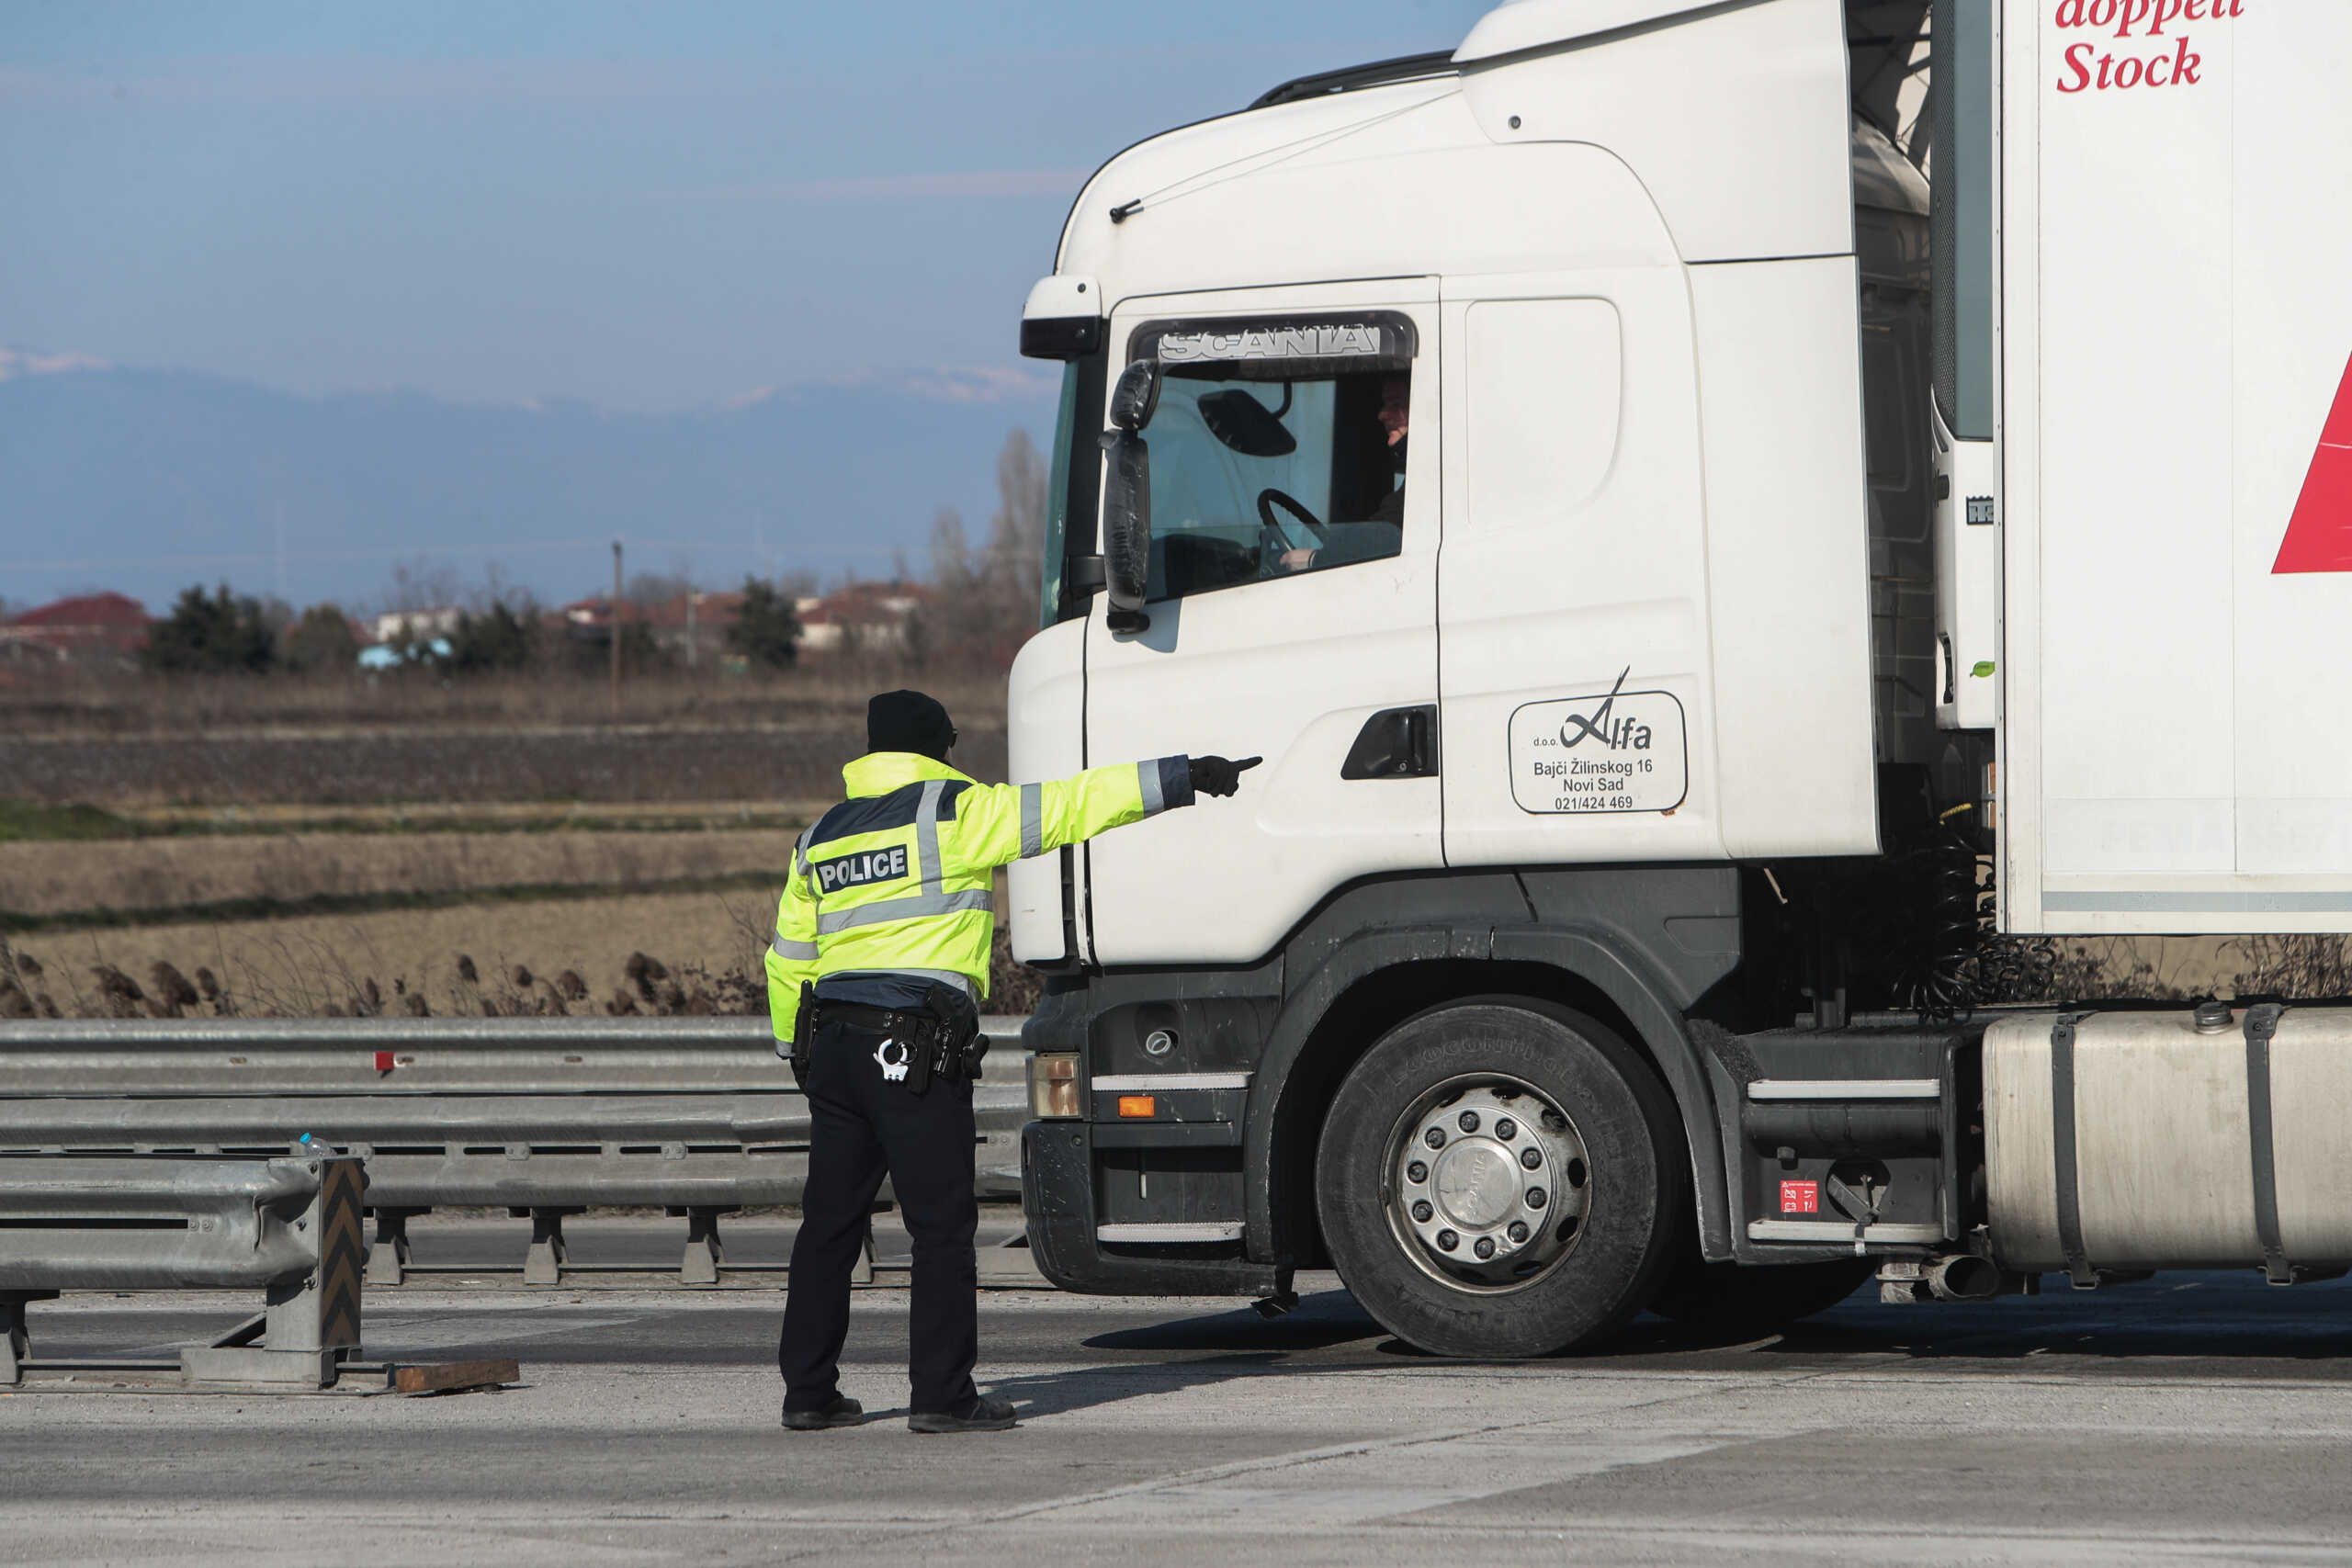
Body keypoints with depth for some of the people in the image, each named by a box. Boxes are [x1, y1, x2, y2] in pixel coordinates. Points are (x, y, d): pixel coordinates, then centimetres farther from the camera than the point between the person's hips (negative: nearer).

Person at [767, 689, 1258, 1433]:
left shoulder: (821, 839, 15)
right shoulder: (954, 813, -4)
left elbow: (789, 960, 20)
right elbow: (1067, 807, -8)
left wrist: (797, 1050, 32)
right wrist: (1179, 777, -5)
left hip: (833, 1041, 6)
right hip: (916, 1053, -6)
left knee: (829, 1222, 10)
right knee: (942, 1226, -2)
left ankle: (807, 1391, 11)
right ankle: (943, 1395, -3)